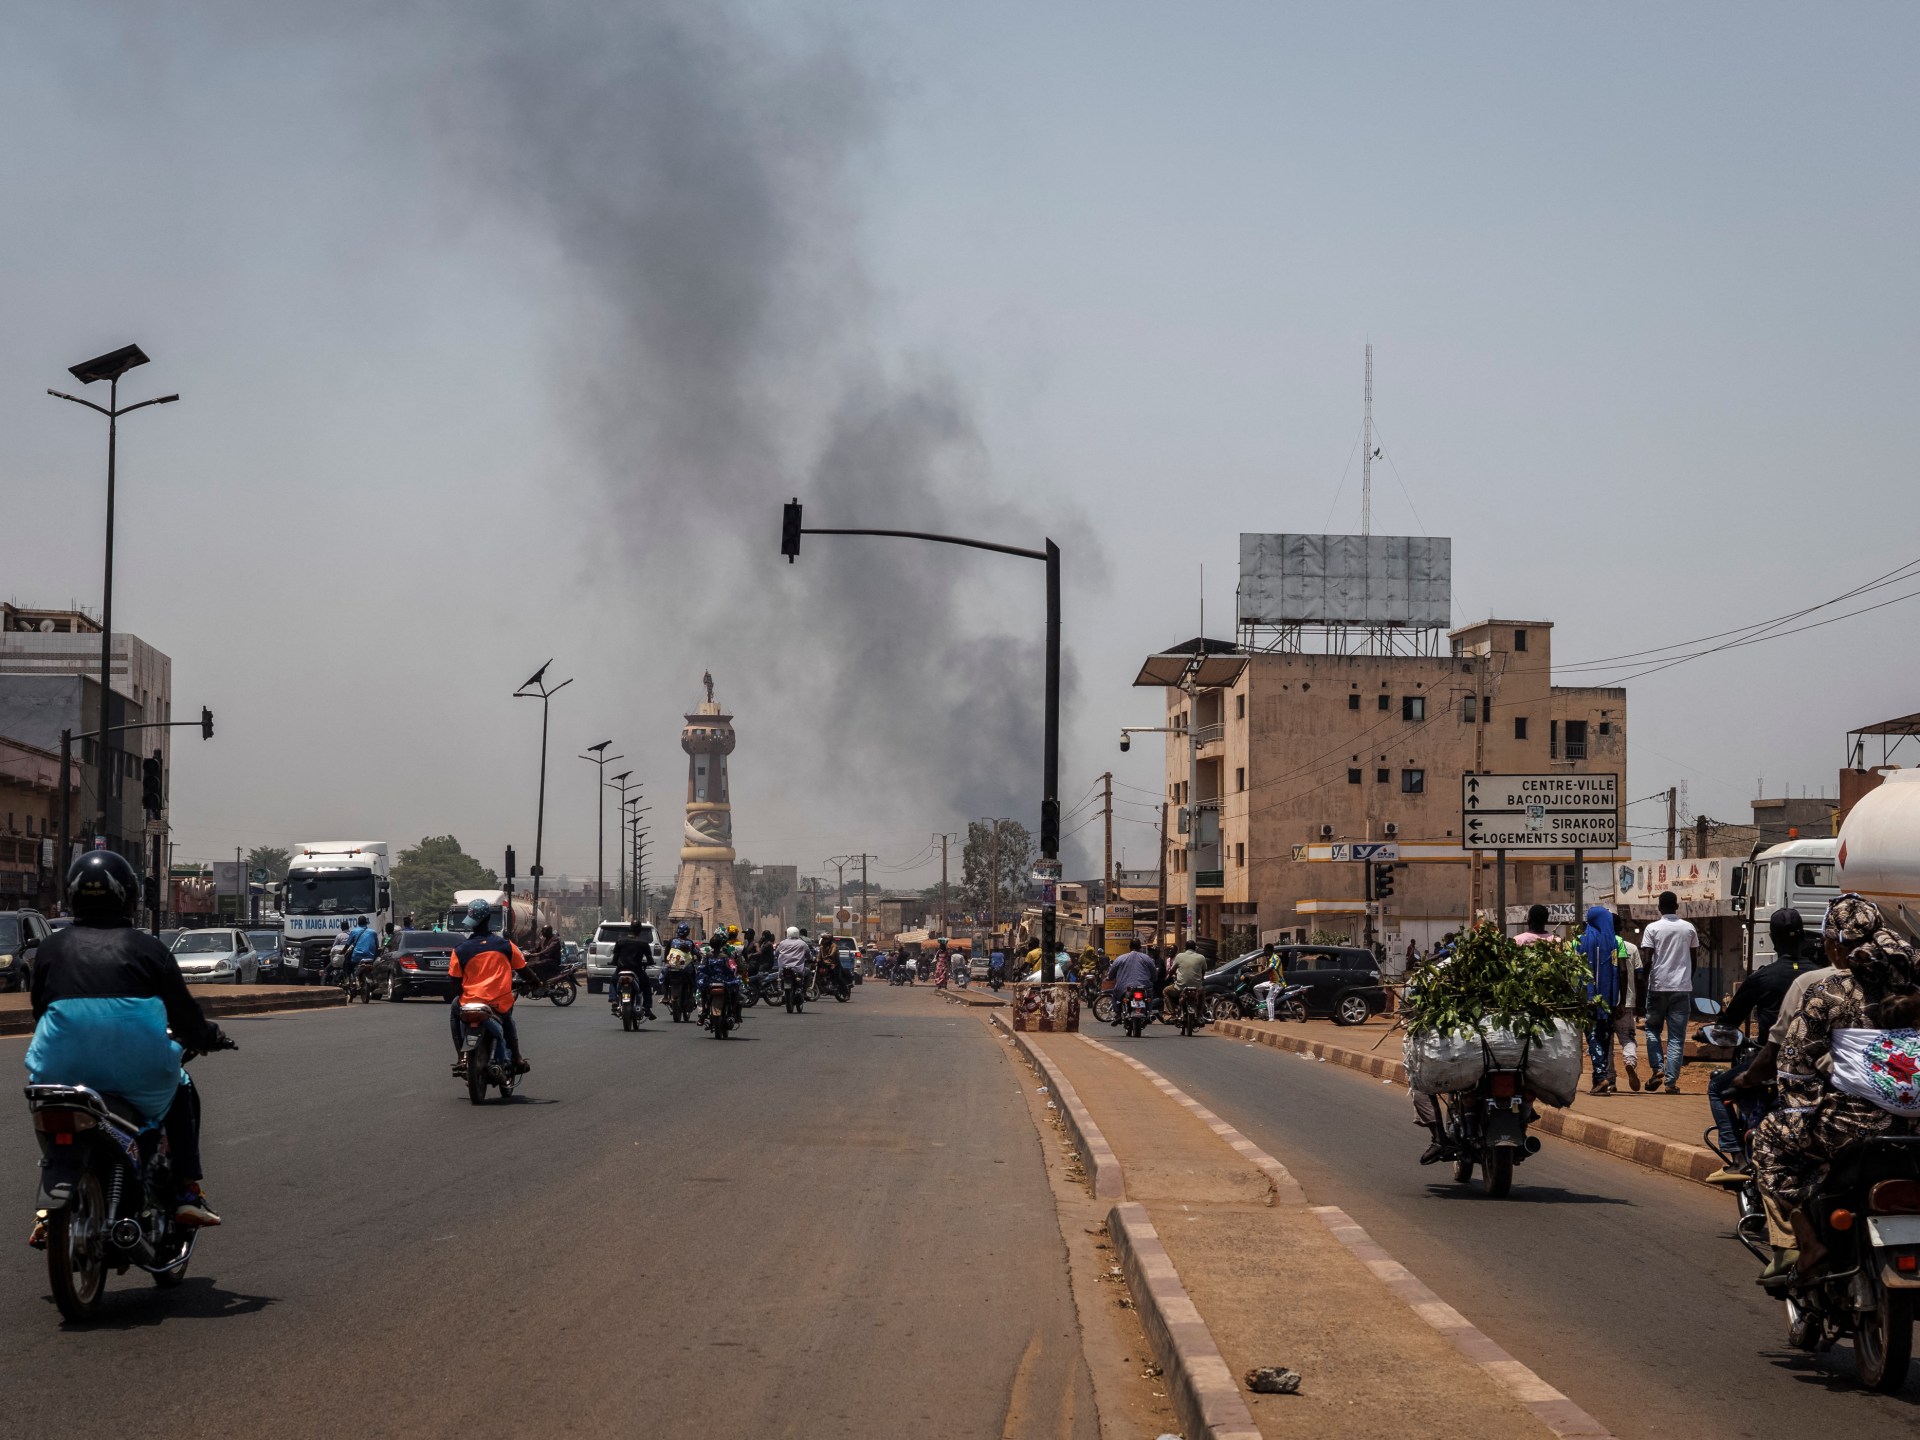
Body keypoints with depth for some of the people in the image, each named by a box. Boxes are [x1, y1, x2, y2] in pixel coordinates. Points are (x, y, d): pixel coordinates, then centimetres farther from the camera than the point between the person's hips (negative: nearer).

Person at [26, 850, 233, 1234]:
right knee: (181, 1091, 30)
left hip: (64, 1066, 2)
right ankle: (187, 1194, 18)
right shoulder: (147, 947, 7)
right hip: (137, 1070, -2)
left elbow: (40, 1011, 18)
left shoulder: (52, 947, 13)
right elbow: (183, 1012, 8)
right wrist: (209, 1037, 30)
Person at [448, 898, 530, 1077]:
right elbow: (523, 969, 10)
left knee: (455, 1011, 32)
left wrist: (456, 996, 23)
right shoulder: (505, 945, 1)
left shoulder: (461, 950, -2)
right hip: (501, 1004, 2)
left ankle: (461, 1057, 17)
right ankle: (516, 1058, 26)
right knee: (507, 1018, 38)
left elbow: (455, 981, 3)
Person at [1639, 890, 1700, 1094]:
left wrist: (1645, 984, 3)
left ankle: (1657, 1069, -1)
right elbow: (1693, 960, 9)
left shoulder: (1653, 928, -3)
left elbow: (1648, 961, -7)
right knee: (1677, 1036, 3)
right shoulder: (1689, 928, 4)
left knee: (1653, 1029, 15)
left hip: (1658, 987, -1)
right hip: (1682, 987, 1)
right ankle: (1671, 1080, -3)